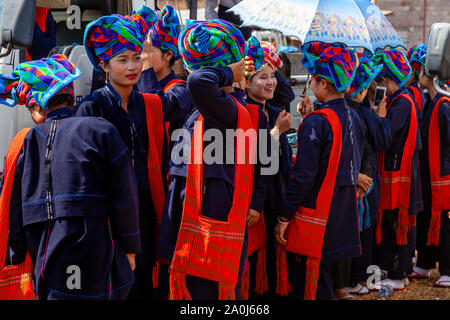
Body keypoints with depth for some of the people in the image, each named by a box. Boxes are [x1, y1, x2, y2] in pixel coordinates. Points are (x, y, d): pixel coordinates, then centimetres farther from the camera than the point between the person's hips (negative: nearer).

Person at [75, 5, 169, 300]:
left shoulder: (152, 106, 10)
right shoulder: (92, 107, -3)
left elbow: (162, 162, 12)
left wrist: (161, 213, 6)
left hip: (145, 207, 4)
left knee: (143, 282, 8)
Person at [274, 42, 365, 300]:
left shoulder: (316, 122, -18)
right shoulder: (355, 118, 7)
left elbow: (303, 176, -19)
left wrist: (284, 217, -12)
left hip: (315, 220, -8)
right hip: (344, 218, 8)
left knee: (306, 285, 1)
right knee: (321, 277, 18)